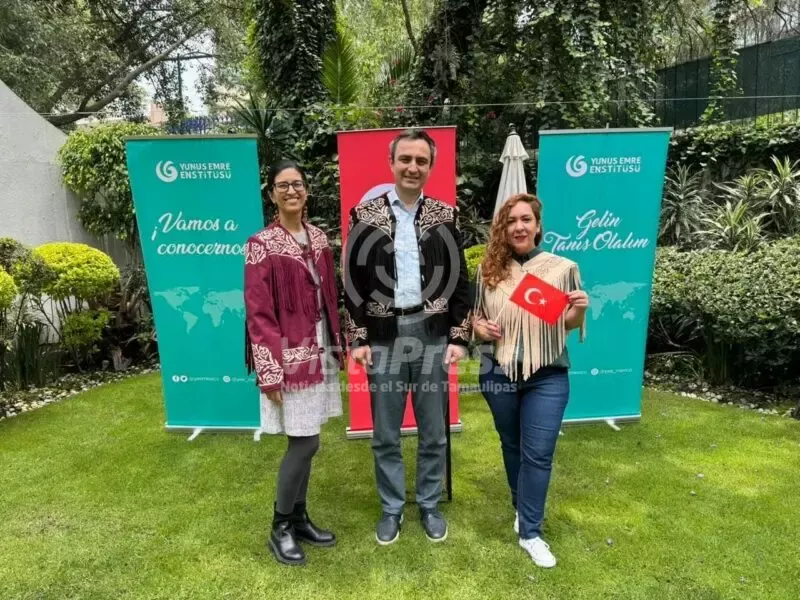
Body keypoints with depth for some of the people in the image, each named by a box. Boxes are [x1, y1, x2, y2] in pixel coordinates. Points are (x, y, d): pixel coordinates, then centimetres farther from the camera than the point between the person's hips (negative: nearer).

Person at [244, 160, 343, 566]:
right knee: (305, 442, -2)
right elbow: (258, 313, -14)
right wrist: (269, 371, -16)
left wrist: (336, 346, 12)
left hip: (319, 349, 6)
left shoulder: (318, 238, 8)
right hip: (290, 353, -6)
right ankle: (280, 527, 18)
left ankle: (299, 517, 30)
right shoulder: (262, 245, -11)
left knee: (305, 441, 13)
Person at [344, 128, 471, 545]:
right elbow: (353, 282, 0)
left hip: (432, 335, 1)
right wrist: (357, 338, -4)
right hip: (383, 337, -1)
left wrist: (459, 337, -1)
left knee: (433, 432, 12)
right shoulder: (365, 215, 0)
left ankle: (429, 505, 32)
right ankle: (391, 508, 30)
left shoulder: (444, 216, 3)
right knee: (385, 434, 11)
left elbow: (460, 281, 4)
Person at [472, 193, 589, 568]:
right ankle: (522, 508, 42)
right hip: (499, 373, 2)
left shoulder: (563, 268, -4)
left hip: (547, 376, -2)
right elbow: (474, 315, 11)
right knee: (512, 446, 18)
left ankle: (530, 531, 17)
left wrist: (579, 310, -17)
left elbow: (570, 325, 4)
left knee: (538, 453, 1)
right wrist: (480, 327, -10)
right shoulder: (488, 270, -1)